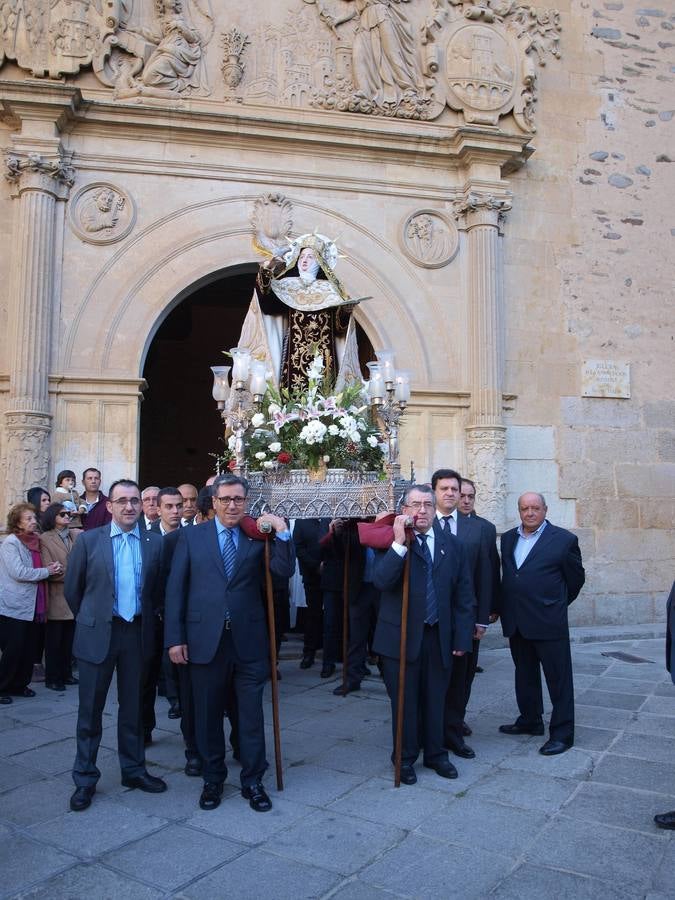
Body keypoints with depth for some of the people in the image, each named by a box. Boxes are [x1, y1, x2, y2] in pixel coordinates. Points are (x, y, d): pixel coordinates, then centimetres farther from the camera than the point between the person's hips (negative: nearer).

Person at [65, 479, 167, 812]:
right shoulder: (89, 540, -4)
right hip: (97, 634, -1)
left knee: (133, 707, 14)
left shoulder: (155, 542, -1)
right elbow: (73, 589, 3)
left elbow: (158, 589, 8)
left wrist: (144, 618, 11)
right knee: (90, 709, 8)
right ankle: (85, 779, 22)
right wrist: (91, 620, 10)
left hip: (137, 633, 2)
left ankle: (133, 769, 30)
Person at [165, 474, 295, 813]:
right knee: (208, 714, 14)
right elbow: (176, 588, 1)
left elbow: (285, 571, -8)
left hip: (248, 639, 0)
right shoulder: (191, 536, 2)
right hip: (205, 638, 0)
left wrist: (282, 532, -19)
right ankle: (213, 779, 32)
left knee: (251, 713, 9)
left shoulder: (258, 536, 3)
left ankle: (253, 780, 25)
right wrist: (175, 638, -4)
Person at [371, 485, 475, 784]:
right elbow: (380, 580, -23)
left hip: (439, 637, 3)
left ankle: (435, 754, 34)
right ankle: (405, 759, 28)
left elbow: (463, 596, 7)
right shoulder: (390, 542, -6)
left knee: (435, 700, 14)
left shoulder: (452, 546, 5)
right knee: (404, 701, 10)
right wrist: (400, 543, -29)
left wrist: (462, 637, 3)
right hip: (401, 636, -2)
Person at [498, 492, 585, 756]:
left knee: (559, 678, 4)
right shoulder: (508, 538, 8)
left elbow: (576, 578, 2)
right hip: (516, 622, 6)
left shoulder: (564, 539, -7)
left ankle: (562, 733, 15)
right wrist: (502, 607, 13)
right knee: (525, 675, 18)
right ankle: (530, 721, 33)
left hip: (548, 622, -5)